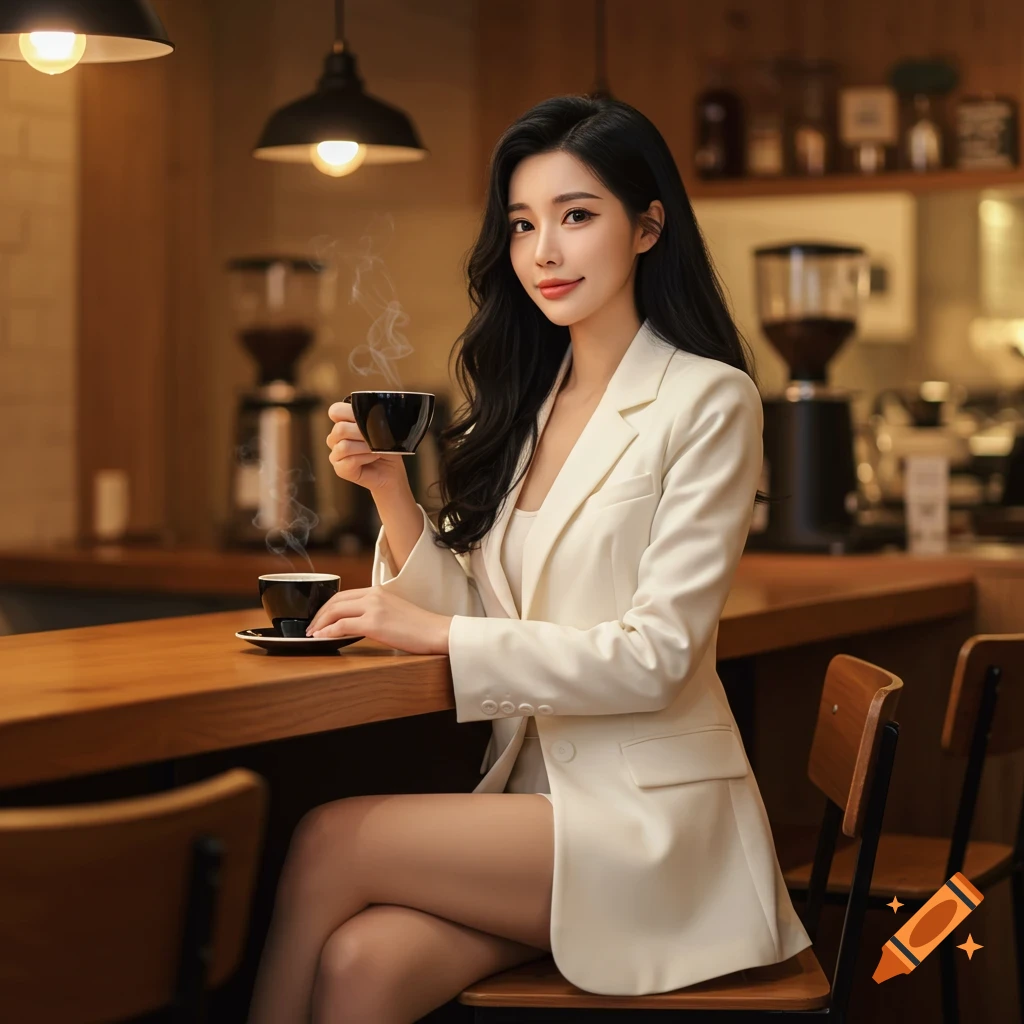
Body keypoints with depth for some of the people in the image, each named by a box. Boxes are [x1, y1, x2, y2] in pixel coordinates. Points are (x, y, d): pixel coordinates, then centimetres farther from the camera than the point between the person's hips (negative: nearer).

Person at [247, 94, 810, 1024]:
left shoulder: (707, 400, -7)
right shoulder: (526, 402, 12)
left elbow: (656, 656, -13)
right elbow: (470, 615, 10)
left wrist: (434, 631, -16)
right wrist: (391, 491, -5)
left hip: (652, 816, -5)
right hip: (528, 790, 5)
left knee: (330, 840, -21)